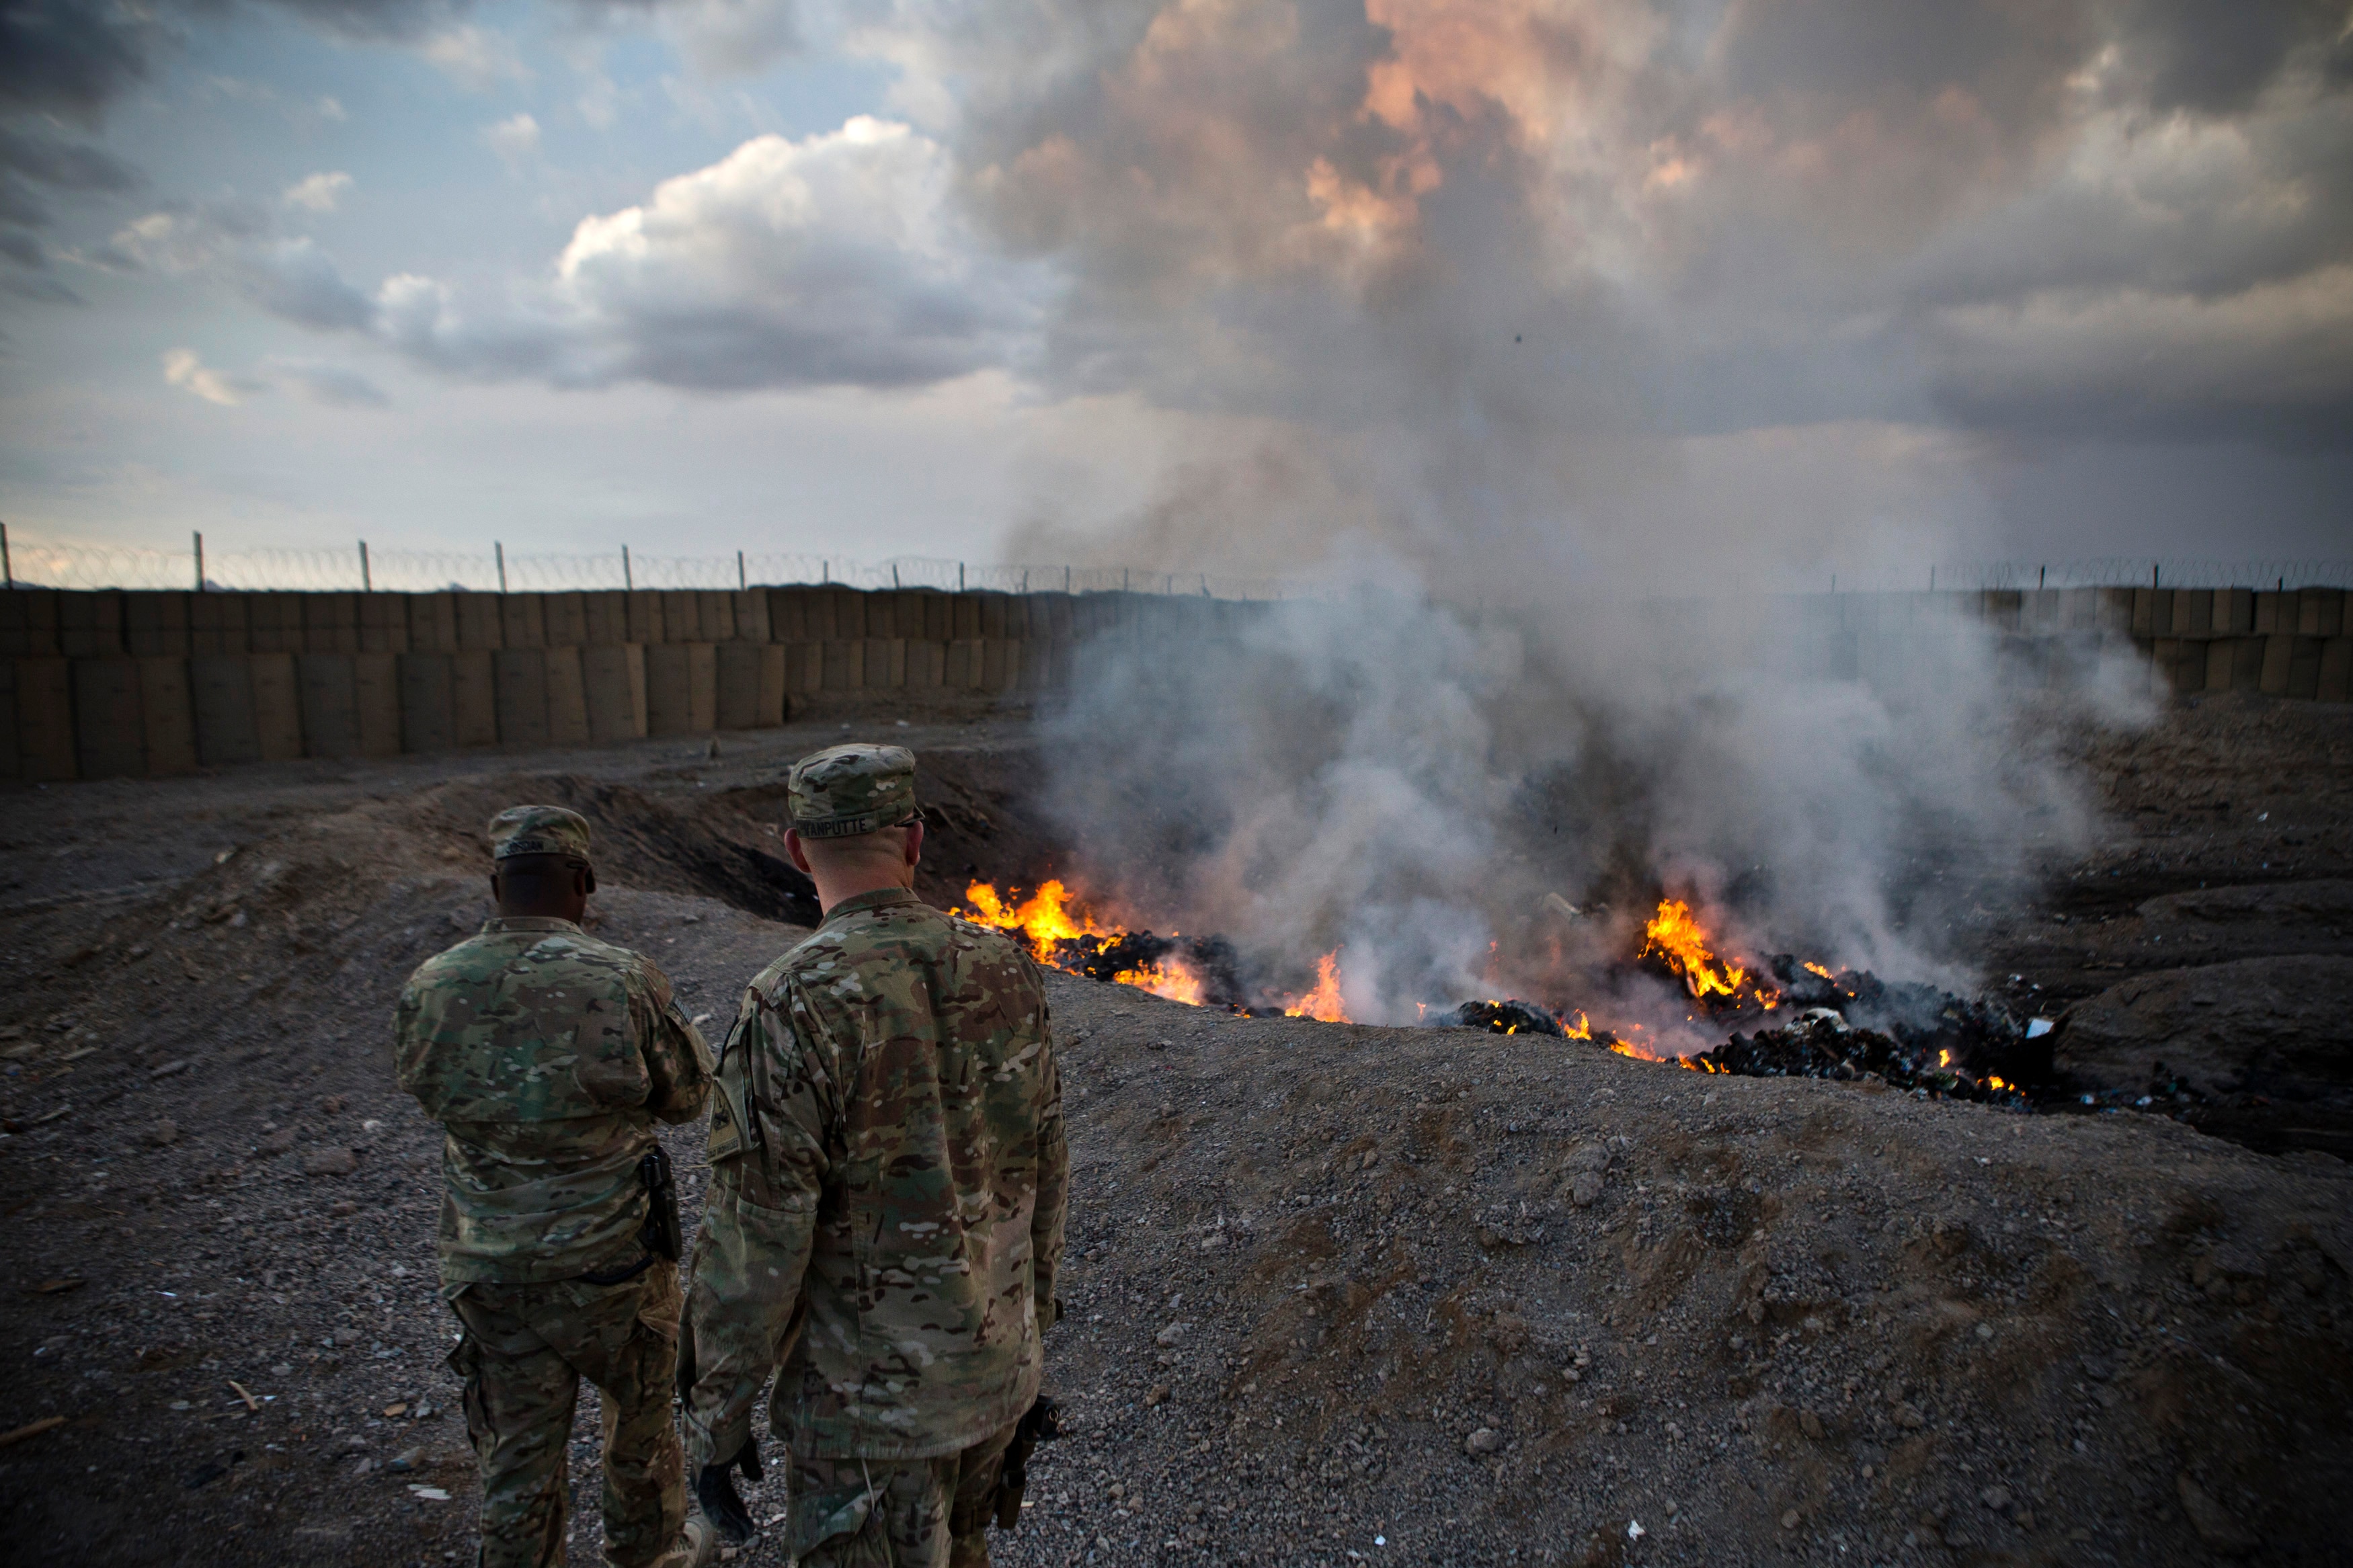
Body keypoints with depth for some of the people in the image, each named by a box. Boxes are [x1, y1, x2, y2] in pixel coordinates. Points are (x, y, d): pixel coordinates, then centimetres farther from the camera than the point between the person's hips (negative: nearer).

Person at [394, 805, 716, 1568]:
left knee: (518, 1454, 18)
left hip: (488, 1271, 2)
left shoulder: (428, 990, -9)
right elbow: (687, 1095, -5)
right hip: (609, 1260, -2)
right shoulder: (622, 982, -19)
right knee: (640, 1414, 24)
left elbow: (431, 1095, 10)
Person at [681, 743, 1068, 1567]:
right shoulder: (1005, 973, -6)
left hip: (870, 1398, -6)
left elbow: (753, 1247, -21)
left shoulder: (794, 1009, -25)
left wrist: (713, 1417, -7)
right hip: (995, 1373, 6)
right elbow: (1042, 1176, 3)